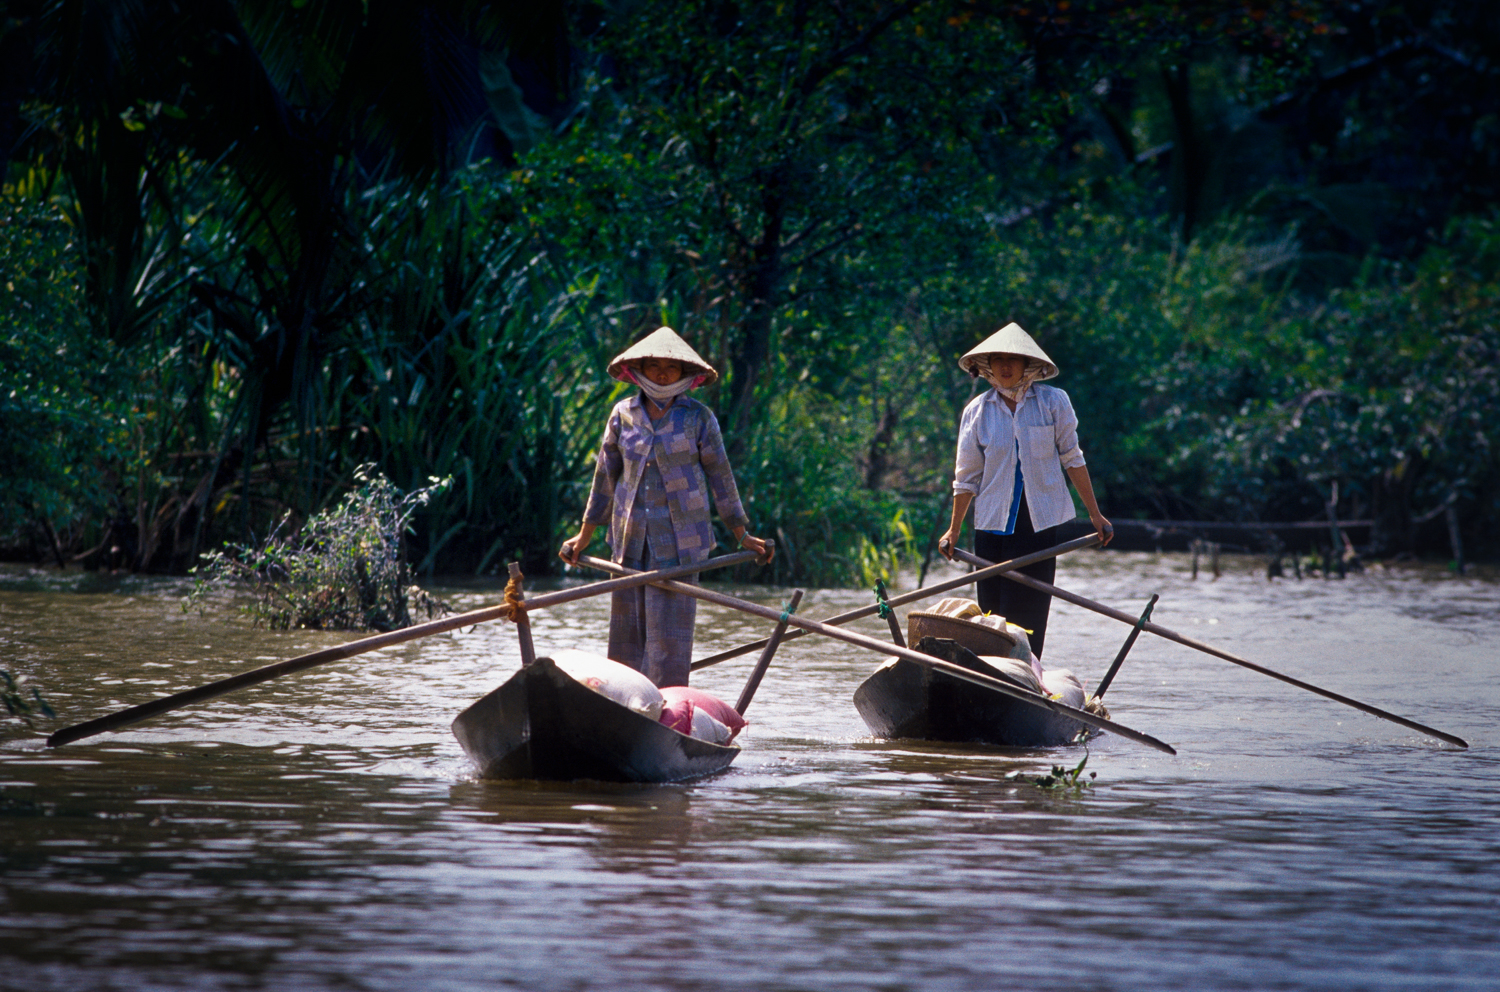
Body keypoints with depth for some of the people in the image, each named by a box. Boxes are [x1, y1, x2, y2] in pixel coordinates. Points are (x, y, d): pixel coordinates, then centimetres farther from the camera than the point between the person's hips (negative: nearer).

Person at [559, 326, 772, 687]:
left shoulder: (698, 418, -1)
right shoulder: (623, 414, 7)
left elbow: (720, 478, 7)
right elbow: (605, 476, 16)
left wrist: (742, 535, 10)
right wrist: (585, 536, 19)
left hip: (679, 541, -3)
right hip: (631, 538, 3)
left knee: (669, 634, -8)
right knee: (627, 631, 3)